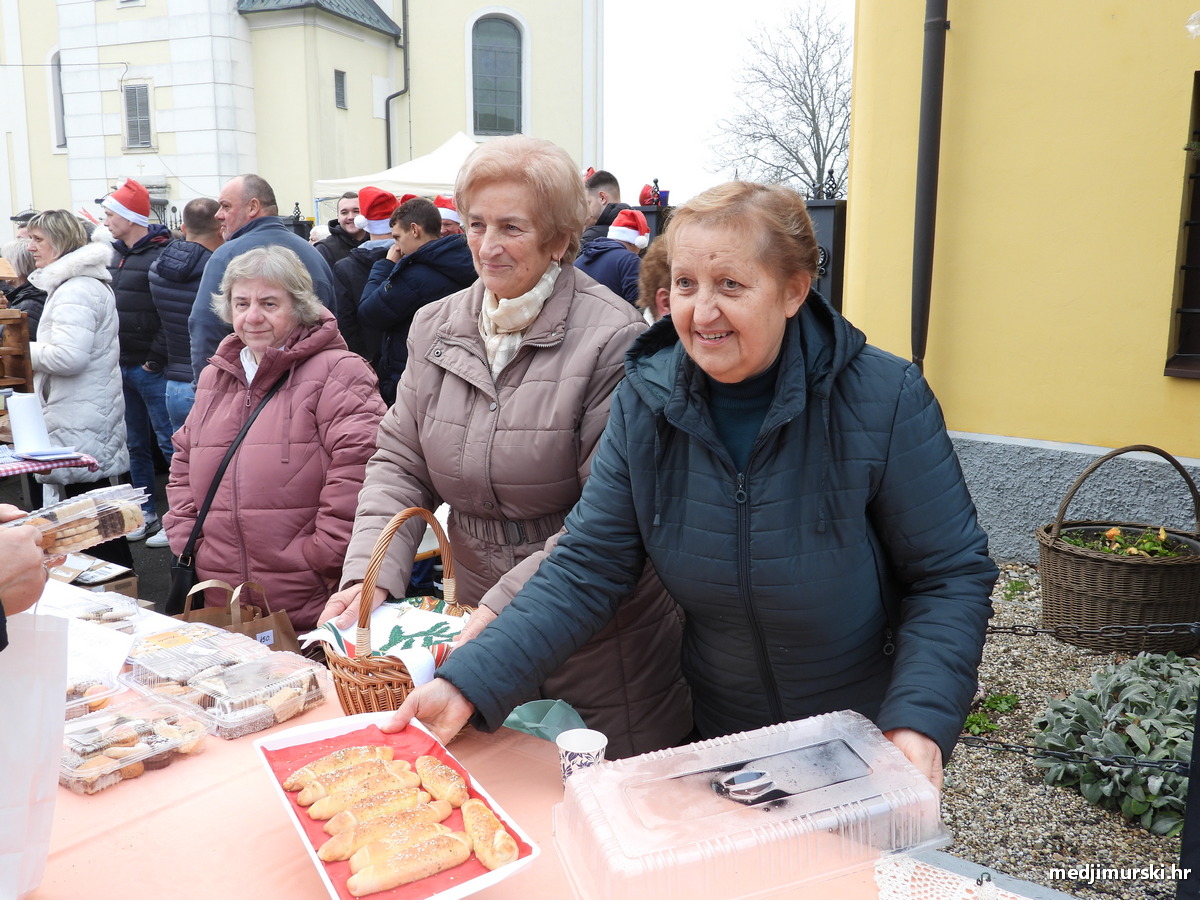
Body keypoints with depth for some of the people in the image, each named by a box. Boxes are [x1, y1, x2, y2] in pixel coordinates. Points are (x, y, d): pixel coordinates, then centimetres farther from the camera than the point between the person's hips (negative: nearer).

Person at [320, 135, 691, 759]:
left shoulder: (611, 339, -17)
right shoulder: (435, 328, 3)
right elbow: (399, 465, 6)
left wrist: (502, 607, -24)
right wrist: (368, 576, -10)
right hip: (475, 624, 5)